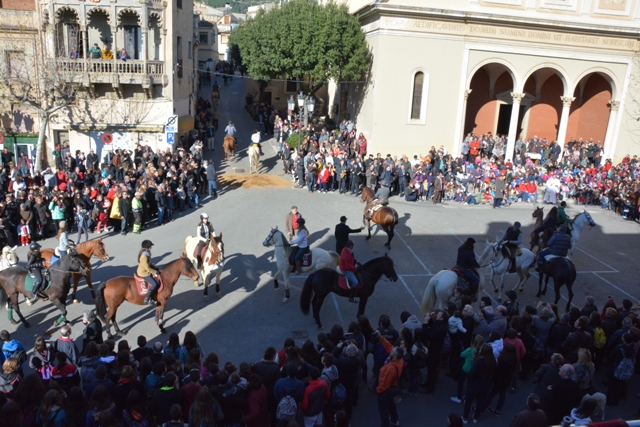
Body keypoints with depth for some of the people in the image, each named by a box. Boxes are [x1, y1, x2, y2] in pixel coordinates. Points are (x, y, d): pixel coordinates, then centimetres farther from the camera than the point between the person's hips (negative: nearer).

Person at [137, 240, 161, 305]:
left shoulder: (147, 254, 3)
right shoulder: (144, 256, -27)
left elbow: (149, 264, 15)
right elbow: (147, 268, -25)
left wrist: (155, 268, 6)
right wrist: (155, 272, -17)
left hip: (146, 272, 10)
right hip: (144, 274, -10)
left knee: (157, 280, 15)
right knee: (154, 284, -17)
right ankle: (147, 299, -11)